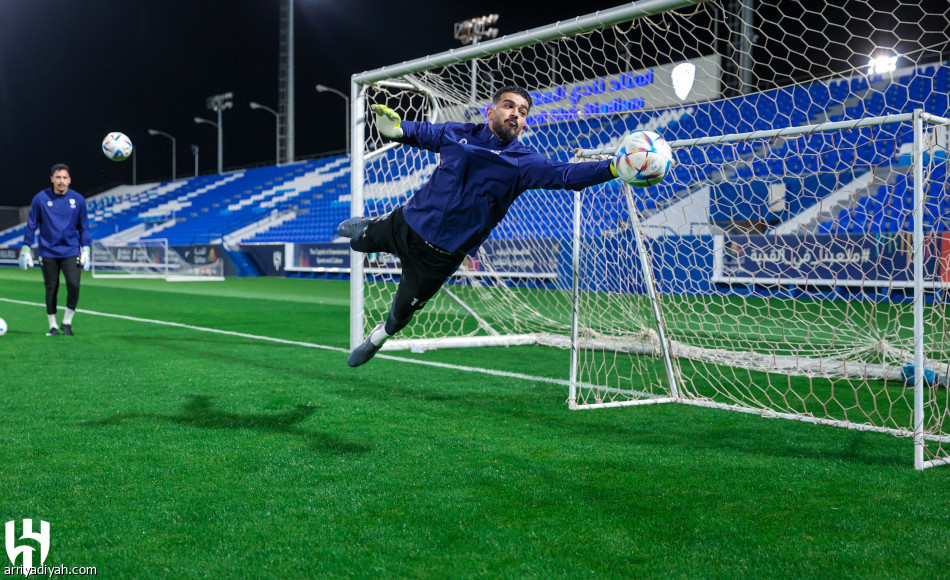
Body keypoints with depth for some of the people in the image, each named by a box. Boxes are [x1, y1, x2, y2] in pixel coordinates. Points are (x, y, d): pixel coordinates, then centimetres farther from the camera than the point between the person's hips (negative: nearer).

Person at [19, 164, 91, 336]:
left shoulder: (78, 199, 1)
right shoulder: (40, 199, -2)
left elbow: (83, 227, 10)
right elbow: (31, 225, 5)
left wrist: (85, 249, 5)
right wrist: (26, 249, 3)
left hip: (71, 252, 0)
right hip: (48, 253, 0)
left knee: (74, 285, -14)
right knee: (51, 289, 4)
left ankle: (67, 322, 5)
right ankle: (53, 326, 18)